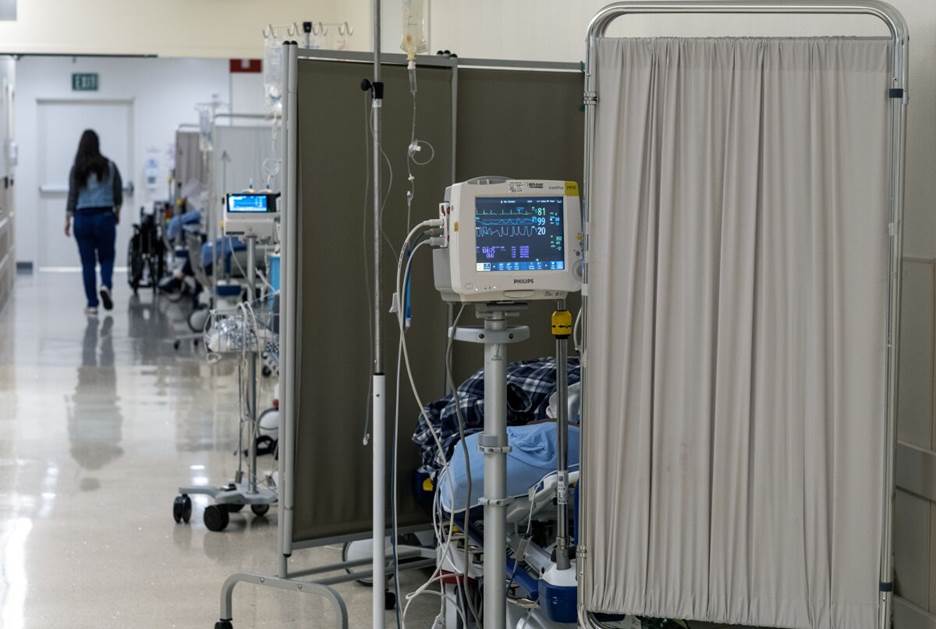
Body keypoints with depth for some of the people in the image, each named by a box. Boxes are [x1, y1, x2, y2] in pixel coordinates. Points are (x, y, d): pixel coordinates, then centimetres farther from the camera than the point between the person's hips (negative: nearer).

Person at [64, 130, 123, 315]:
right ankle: (106, 285, -15)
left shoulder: (77, 169, -2)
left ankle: (92, 304, 5)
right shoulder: (109, 166, -1)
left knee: (87, 262, 6)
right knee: (106, 257, 14)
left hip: (83, 218, 0)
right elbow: (118, 193, 5)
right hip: (105, 216, 0)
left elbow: (72, 195, -3)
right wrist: (117, 211, 20)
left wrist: (68, 219, 3)